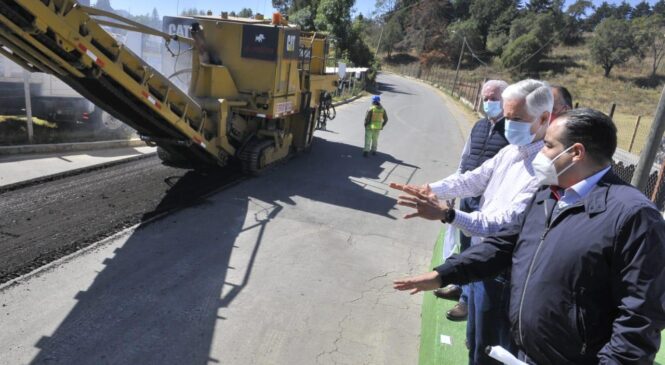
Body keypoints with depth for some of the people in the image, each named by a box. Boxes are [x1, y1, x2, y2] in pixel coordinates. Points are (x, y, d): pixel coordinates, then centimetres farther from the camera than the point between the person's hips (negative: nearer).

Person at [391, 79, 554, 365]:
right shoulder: (511, 151, 3)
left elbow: (508, 222, -32)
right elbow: (474, 179, 6)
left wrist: (446, 214, -43)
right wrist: (431, 190, -12)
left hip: (501, 271, -8)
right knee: (475, 342, 28)